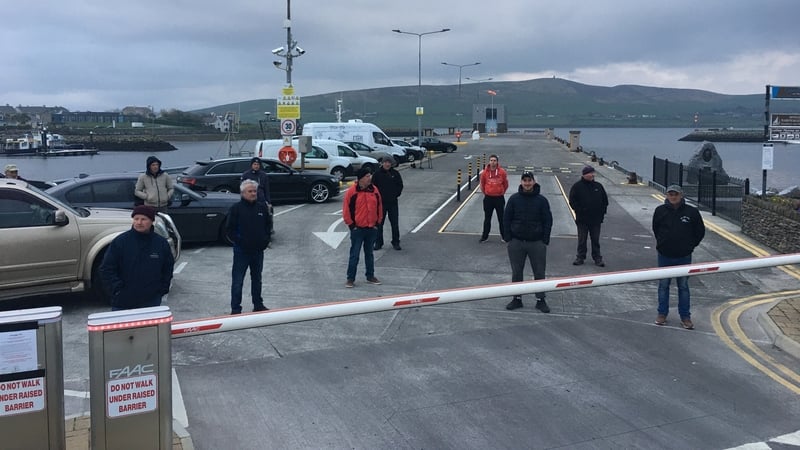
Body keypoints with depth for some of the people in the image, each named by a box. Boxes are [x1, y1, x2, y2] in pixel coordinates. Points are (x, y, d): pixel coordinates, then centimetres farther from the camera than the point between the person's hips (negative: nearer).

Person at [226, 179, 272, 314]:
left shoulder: (262, 207, 5)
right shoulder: (236, 208, -8)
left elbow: (268, 225, 16)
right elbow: (229, 230, -7)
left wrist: (266, 240, 4)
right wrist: (238, 241, -14)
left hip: (258, 250, 5)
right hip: (241, 251, -4)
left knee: (257, 279, 18)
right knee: (237, 281, -2)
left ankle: (258, 305, 30)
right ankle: (235, 309, 5)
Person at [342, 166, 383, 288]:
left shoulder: (374, 190, 3)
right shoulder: (352, 191, -10)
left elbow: (379, 206, 12)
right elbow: (346, 209, -7)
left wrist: (378, 222, 8)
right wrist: (351, 224, -7)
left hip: (372, 228, 4)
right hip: (357, 229, -4)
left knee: (369, 253, 15)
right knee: (354, 254, -1)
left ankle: (370, 276, 26)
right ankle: (351, 278, 6)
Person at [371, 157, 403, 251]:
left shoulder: (395, 173, 3)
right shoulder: (377, 174, -2)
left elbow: (400, 185, 11)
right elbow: (373, 186, 1)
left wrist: (396, 194, 2)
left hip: (393, 202, 1)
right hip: (381, 202, -1)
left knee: (394, 223, 5)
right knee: (379, 223, 3)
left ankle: (396, 243, 14)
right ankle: (378, 243, 12)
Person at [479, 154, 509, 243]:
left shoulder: (502, 172, -8)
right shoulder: (484, 172, -6)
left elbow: (505, 185, 6)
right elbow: (482, 185, 9)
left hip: (499, 198, -1)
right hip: (488, 198, 1)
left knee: (501, 218, 8)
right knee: (487, 218, 10)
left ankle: (503, 236, 19)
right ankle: (485, 236, 20)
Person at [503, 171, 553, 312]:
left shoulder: (542, 200, -2)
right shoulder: (514, 199, 0)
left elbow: (548, 221, 1)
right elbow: (506, 219, 4)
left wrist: (545, 240, -5)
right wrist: (509, 238, -2)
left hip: (537, 243, -1)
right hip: (516, 242, 1)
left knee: (539, 273, 4)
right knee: (516, 272, 8)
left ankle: (540, 300, 15)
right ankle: (517, 299, 19)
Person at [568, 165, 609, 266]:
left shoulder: (598, 186, 7)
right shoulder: (577, 186, -2)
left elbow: (605, 200, 14)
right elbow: (572, 201, -4)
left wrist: (602, 212, 4)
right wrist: (580, 211, -11)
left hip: (596, 219, 2)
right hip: (582, 220, -2)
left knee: (596, 240, 8)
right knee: (582, 240, 6)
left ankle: (597, 258, 14)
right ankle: (580, 257, 15)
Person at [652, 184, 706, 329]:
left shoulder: (691, 212, -7)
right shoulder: (660, 211, -5)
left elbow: (700, 231, 5)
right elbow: (655, 229, 12)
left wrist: (691, 245, 6)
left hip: (684, 256, -1)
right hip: (664, 256, 1)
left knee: (683, 287, 9)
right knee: (663, 286, 11)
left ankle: (685, 317, 17)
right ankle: (662, 313, 23)